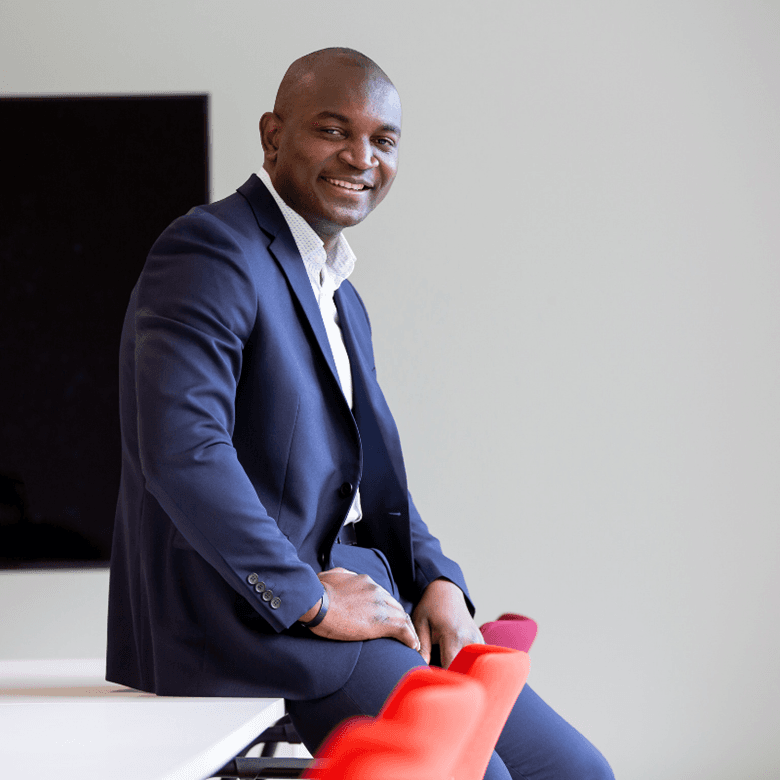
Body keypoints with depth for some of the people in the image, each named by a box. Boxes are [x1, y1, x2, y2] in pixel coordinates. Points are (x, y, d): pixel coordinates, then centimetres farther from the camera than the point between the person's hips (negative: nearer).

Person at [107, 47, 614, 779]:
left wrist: (438, 582, 4)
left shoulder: (341, 299, 20)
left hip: (345, 579, 10)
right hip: (246, 608, -10)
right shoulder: (210, 253, -12)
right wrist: (309, 599, -21)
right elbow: (180, 449, -25)